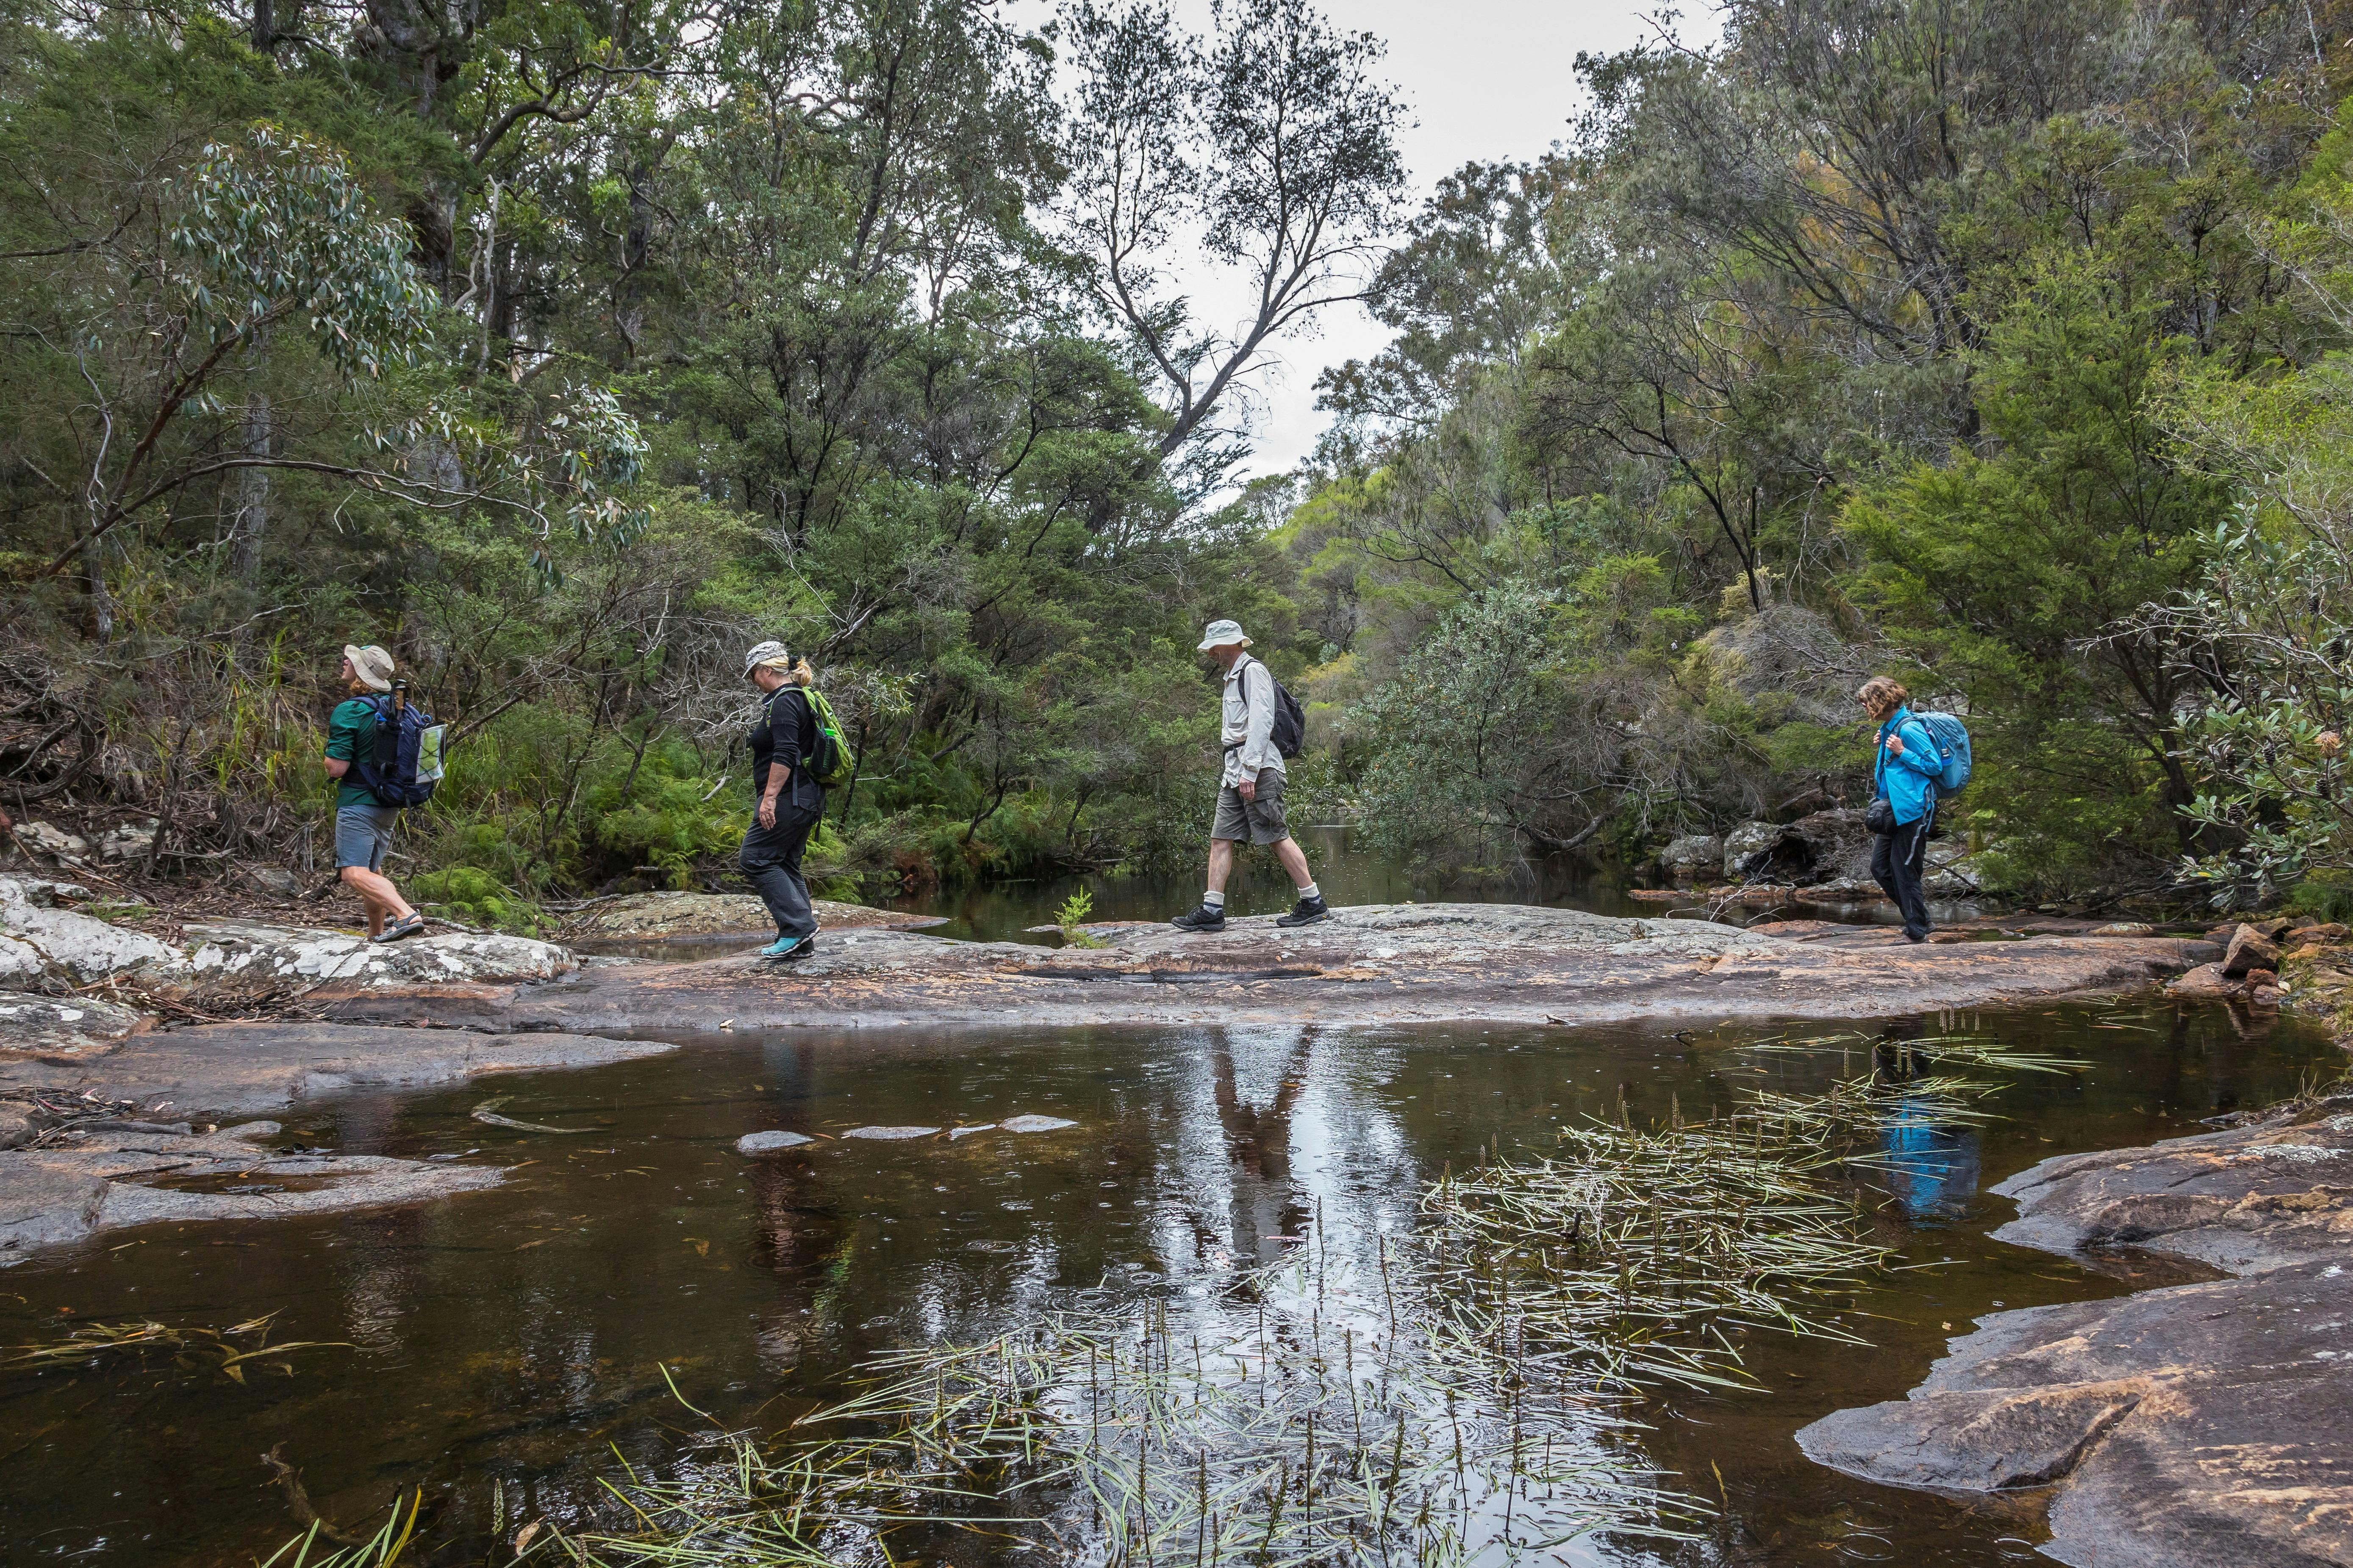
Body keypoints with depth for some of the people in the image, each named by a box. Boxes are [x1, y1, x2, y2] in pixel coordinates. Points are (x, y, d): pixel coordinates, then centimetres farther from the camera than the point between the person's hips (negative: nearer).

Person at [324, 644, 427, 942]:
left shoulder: (348, 712, -16)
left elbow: (337, 767, -19)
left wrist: (329, 762, 1)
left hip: (357, 803, -9)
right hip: (389, 805, 9)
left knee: (355, 874, -15)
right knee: (372, 870, 22)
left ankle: (407, 915, -35)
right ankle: (377, 935, 29)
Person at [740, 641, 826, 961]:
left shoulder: (784, 702, -13)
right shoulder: (798, 699, 20)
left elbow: (785, 754, -24)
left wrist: (769, 797, -26)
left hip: (788, 798, -11)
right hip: (805, 798, 11)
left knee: (755, 860, -7)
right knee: (786, 865, 11)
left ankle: (798, 927, -11)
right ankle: (800, 943, 11)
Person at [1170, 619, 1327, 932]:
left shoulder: (1253, 671, -7)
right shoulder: (1233, 677, 23)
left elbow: (1261, 723, -16)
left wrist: (1249, 771, -22)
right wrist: (1234, 771, 15)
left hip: (1259, 768, -10)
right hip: (1236, 773, 10)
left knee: (1278, 837, -7)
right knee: (1220, 838, 3)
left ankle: (1313, 903, 1)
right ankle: (1212, 911, 2)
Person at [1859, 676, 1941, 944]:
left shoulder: (1909, 728, -15)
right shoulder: (1888, 728, 13)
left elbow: (1935, 766, -14)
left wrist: (1901, 752, -20)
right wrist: (1884, 747, 7)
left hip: (1911, 811, -10)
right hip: (1893, 811, 10)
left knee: (1905, 872, -4)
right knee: (1880, 867, 12)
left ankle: (1917, 934, 5)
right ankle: (1917, 910, 23)